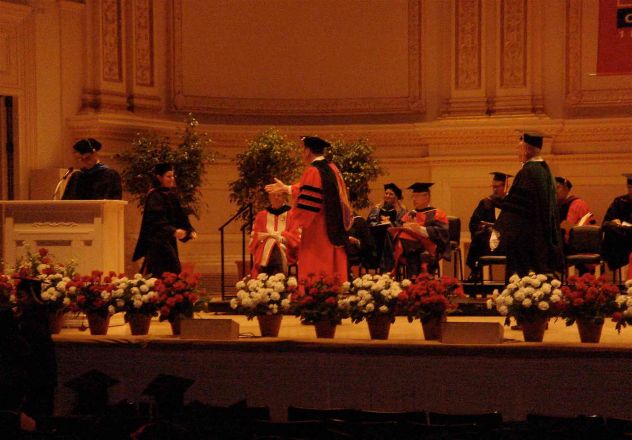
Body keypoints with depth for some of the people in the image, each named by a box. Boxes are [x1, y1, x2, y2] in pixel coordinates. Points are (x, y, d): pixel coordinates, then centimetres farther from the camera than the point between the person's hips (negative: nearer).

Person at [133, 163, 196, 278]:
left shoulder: (171, 195, 14)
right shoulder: (154, 196, -12)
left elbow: (180, 216, 15)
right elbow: (157, 220, -24)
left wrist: (190, 230, -1)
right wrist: (173, 231, -36)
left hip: (169, 242, 9)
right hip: (157, 242, -9)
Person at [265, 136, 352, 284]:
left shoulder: (312, 172, -14)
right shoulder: (332, 169, 11)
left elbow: (306, 202, -19)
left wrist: (294, 219, -6)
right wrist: (286, 188, 33)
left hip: (316, 232, -8)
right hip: (334, 231, 8)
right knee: (332, 268, 11)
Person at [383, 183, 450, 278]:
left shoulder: (437, 214, 13)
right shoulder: (409, 215, 30)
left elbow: (442, 232, -4)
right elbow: (399, 231, 19)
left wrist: (421, 229, -14)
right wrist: (404, 227, -3)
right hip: (408, 247, 4)